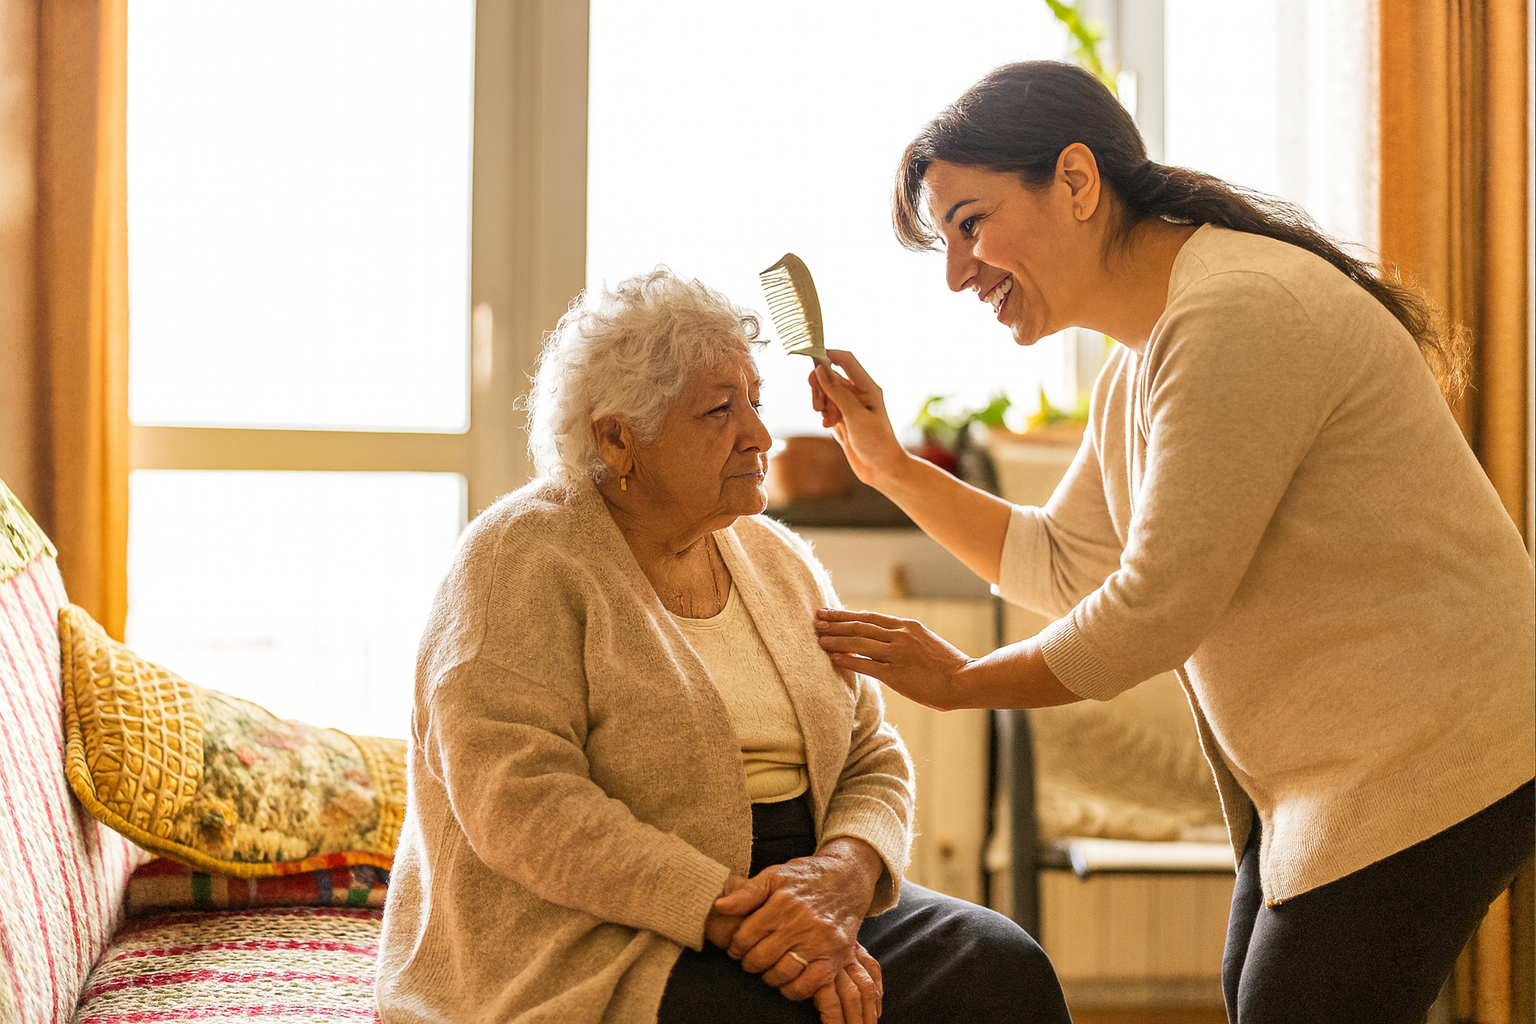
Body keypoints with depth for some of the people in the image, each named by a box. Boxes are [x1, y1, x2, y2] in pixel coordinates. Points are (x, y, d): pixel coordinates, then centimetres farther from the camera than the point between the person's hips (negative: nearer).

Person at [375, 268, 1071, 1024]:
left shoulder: (776, 557, 14)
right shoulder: (522, 559, -7)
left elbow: (872, 762, 13)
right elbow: (520, 804, -19)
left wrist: (846, 870, -10)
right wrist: (731, 915, -25)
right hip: (586, 951, -7)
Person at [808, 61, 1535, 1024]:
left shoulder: (1239, 314, -22)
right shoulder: (1138, 364, 11)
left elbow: (1153, 612, -22)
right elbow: (1066, 567, 19)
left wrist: (959, 680, -7)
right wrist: (892, 467, 10)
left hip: (1421, 770, -10)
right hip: (1310, 775, 10)